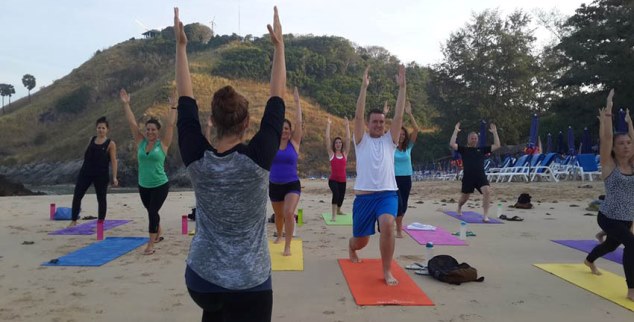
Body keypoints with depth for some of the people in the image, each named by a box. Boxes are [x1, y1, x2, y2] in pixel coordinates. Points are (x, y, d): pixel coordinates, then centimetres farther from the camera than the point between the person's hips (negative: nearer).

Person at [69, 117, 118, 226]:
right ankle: (74, 220, 13)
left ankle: (101, 222, 15)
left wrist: (114, 177, -14)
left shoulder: (110, 144, -5)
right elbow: (86, 154, 19)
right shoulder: (91, 139, 9)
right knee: (77, 195, 2)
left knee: (101, 198, 4)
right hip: (86, 172, 5)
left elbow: (113, 161, -8)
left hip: (101, 175, -4)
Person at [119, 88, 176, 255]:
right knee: (151, 212, 18)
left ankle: (150, 245, -4)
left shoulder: (163, 144, -7)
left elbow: (170, 125, -12)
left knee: (152, 212, -10)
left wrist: (173, 108, -15)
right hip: (143, 186, 5)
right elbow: (132, 123, 0)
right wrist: (126, 104, -3)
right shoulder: (140, 142, 2)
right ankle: (158, 235, 40)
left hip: (160, 185, -4)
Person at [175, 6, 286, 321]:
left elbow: (185, 100, 0)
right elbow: (277, 100, -9)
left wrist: (181, 46, 7)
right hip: (249, 285, -3)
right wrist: (278, 45, -1)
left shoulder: (195, 159, -12)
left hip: (200, 278, 4)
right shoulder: (258, 159, -19)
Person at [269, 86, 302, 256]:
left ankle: (287, 246, -11)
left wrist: (297, 102, -12)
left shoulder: (294, 143, -4)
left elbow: (299, 122, -10)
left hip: (292, 185, -2)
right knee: (278, 215, 20)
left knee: (289, 213, -21)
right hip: (274, 185, 3)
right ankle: (279, 235, 49)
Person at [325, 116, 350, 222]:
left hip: (343, 180, 4)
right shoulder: (331, 154, -1)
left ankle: (338, 210, 50)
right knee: (336, 194, -30)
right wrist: (328, 125, -6)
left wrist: (347, 126, 0)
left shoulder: (345, 154, 4)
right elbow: (327, 138, -5)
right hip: (333, 180, -4)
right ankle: (333, 215, -29)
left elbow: (348, 139, 1)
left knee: (341, 197, 18)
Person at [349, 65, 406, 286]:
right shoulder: (361, 140, 6)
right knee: (361, 241, 11)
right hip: (364, 196, 0)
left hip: (388, 194, 0)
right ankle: (351, 249, 51)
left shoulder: (389, 140, 9)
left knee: (387, 226, -30)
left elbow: (399, 116, -1)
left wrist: (402, 87, -7)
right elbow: (358, 115, -7)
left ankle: (387, 271, -12)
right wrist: (364, 87, -14)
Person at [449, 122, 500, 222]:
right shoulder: (463, 149, 7)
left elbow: (497, 145, 11)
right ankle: (459, 208, 47)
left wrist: (495, 132, 7)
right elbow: (452, 144, -9)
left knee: (487, 191, -25)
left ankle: (485, 216, -21)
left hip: (481, 176, 2)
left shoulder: (482, 149, 15)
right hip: (468, 177, -1)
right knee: (465, 197, 12)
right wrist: (456, 131, -10)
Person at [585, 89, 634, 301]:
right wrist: (608, 111, -17)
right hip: (608, 218, -7)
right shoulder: (609, 165, -12)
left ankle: (589, 261, 59)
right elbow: (606, 138, -19)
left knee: (611, 245, 27)